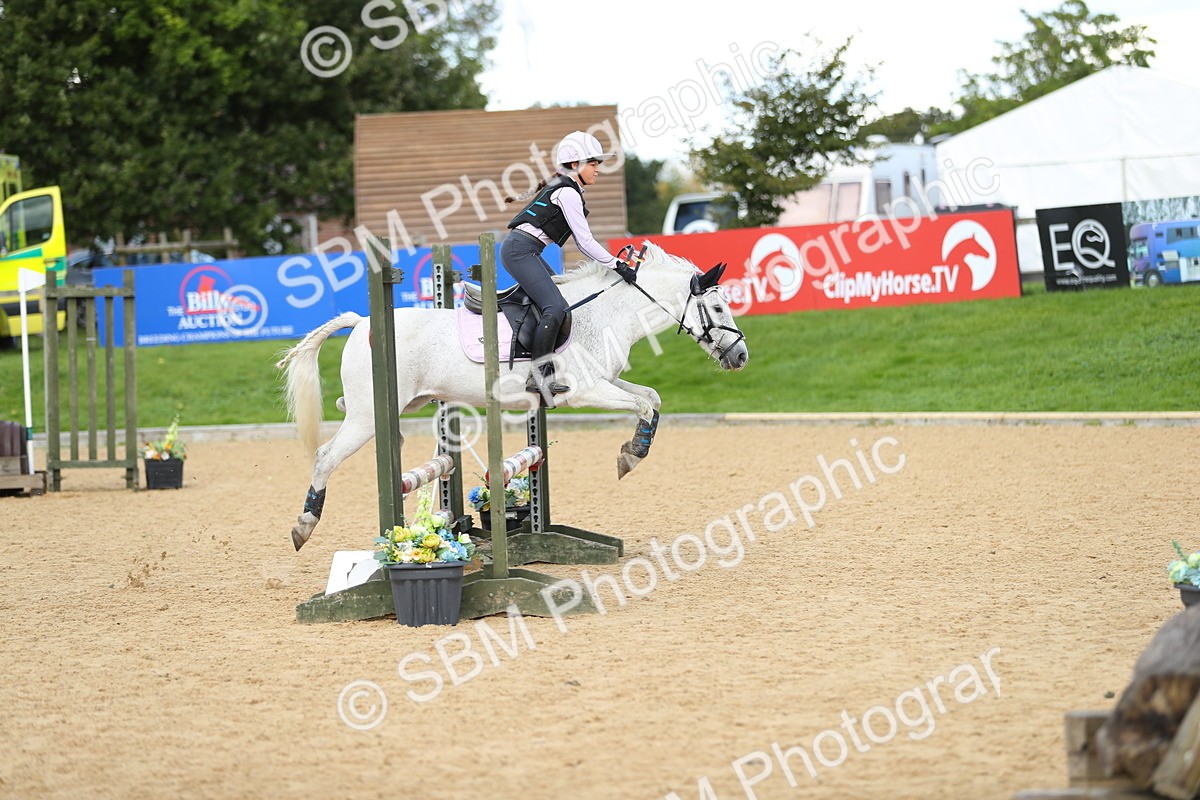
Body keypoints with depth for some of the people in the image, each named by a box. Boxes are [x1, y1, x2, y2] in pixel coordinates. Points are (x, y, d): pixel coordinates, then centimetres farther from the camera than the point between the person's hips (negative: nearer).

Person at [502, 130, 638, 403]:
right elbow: (585, 240, -14)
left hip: (526, 252, 11)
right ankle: (539, 375, -22)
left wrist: (609, 264, 13)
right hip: (520, 250, -11)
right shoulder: (567, 192, -12)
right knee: (555, 307, -20)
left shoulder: (569, 191, 20)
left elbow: (580, 243, 22)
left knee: (566, 297, 12)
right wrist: (617, 265, -8)